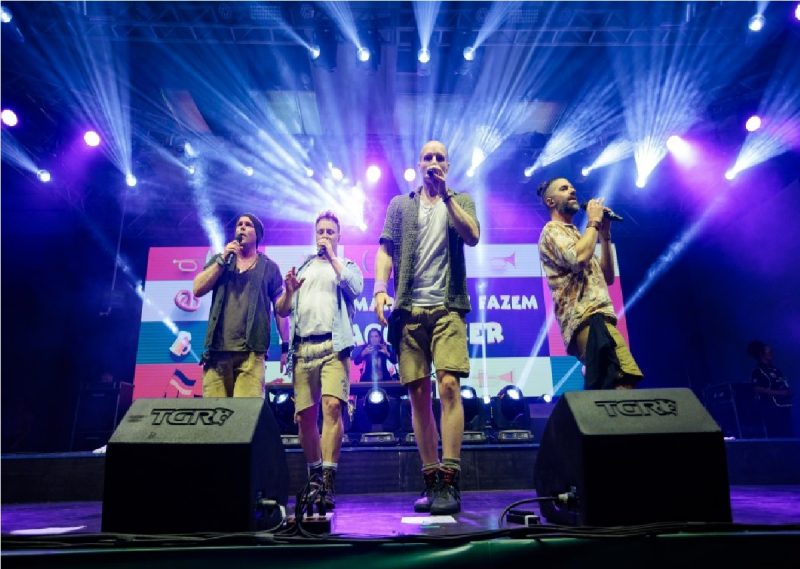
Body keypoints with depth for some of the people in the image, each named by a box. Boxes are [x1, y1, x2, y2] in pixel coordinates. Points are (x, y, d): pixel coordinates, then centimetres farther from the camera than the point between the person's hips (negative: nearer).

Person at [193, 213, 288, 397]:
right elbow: (197, 290, 6)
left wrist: (285, 346, 2)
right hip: (217, 349, 2)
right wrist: (223, 260, 0)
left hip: (251, 351, -2)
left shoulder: (269, 267, 12)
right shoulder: (219, 260, 20)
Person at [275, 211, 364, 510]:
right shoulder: (302, 268, 24)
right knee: (304, 415, 2)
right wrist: (288, 291, -3)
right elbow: (281, 311, 19)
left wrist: (332, 257, 2)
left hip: (333, 345, -3)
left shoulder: (347, 265, 17)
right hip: (302, 348, 3)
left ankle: (328, 482, -20)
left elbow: (356, 288, -6)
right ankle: (314, 478, 17)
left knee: (332, 406, -20)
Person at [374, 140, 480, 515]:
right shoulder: (400, 205, 19)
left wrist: (445, 194, -5)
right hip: (409, 309, 2)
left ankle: (450, 481, -12)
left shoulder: (461, 201, 16)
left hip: (447, 307, -2)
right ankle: (430, 480, 10)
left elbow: (472, 237, -3)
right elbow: (385, 250, 9)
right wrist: (380, 289, -7)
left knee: (448, 386, -15)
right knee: (418, 393, 1)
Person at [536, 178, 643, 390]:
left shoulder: (576, 234, 31)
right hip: (588, 318, -9)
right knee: (621, 386, -25)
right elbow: (578, 258, -18)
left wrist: (605, 234, 19)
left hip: (601, 317, 9)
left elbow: (608, 277, 27)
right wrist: (594, 222, -2)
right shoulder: (552, 230, 4)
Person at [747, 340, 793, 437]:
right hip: (772, 407, -8)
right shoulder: (758, 371, -6)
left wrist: (788, 391, 5)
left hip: (784, 405, 8)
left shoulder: (774, 368, 17)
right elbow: (757, 389, -16)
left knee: (787, 435, 8)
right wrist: (779, 392, -18)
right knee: (776, 436, -9)